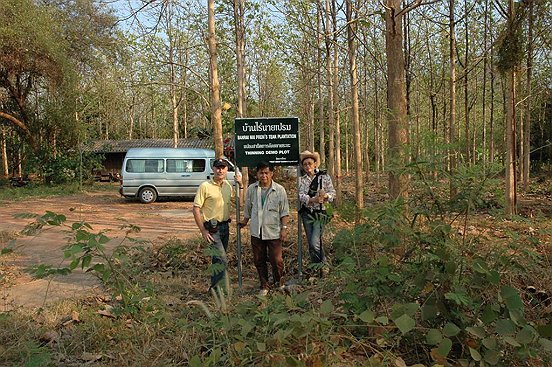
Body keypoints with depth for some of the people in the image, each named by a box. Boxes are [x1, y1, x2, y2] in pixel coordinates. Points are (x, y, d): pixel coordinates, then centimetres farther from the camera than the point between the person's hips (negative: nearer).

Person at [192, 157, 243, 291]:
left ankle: (215, 287, 29)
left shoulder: (228, 185, 8)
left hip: (225, 226, 7)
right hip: (212, 228, -7)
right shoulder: (205, 186, -12)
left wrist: (240, 185, 6)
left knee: (218, 259, 16)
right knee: (222, 260, -12)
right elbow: (196, 209, -12)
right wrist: (203, 231, -15)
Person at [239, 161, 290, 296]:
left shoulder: (279, 190, -4)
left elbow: (284, 211, -1)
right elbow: (247, 209, 16)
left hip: (273, 231, -3)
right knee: (259, 261, 9)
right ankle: (264, 286, 26)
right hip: (256, 231, 3)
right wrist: (244, 222, 22)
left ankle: (279, 281, 28)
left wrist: (284, 228, -6)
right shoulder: (251, 189, 3)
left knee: (276, 260, 0)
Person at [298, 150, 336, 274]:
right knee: (311, 243, 8)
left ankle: (322, 265, 7)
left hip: (320, 213, -3)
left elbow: (333, 192, 4)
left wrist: (325, 195, -19)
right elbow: (300, 195, -7)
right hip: (306, 214, 3)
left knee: (315, 242, -15)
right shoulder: (301, 179, 6)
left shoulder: (324, 177, 2)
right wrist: (313, 200, -24)